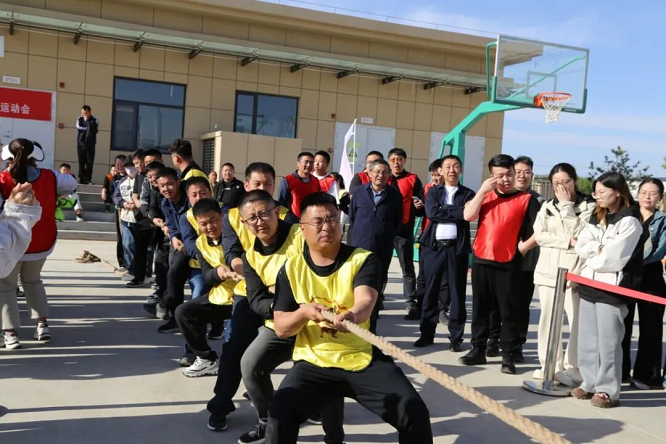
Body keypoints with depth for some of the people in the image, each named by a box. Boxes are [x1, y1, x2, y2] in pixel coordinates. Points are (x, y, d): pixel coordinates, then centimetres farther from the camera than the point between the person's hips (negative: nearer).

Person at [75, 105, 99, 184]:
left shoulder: (95, 120, -3)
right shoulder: (79, 119, 5)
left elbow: (95, 131, -17)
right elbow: (79, 129, -9)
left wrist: (88, 121, -14)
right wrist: (87, 129, -9)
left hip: (90, 145, -1)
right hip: (80, 144, 1)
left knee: (89, 163, -3)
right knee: (81, 162, 0)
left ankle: (88, 179, 0)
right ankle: (81, 178, 3)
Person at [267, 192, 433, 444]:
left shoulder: (364, 260, -3)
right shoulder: (292, 268, 2)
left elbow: (365, 302, -23)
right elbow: (281, 328, 0)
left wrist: (353, 315, -47)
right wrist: (304, 312, -22)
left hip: (364, 359, 0)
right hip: (313, 363, 1)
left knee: (415, 412, -17)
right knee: (280, 415, -24)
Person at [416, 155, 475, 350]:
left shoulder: (468, 194, 8)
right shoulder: (433, 191, 11)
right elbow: (431, 212, -8)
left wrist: (444, 212, -11)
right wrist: (458, 212, -10)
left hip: (457, 248, -1)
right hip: (434, 246, 1)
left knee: (457, 293, 3)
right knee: (431, 291, 6)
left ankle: (456, 337, 10)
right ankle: (427, 333, 15)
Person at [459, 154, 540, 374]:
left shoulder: (526, 199, -1)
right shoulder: (484, 195, 10)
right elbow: (468, 216, -4)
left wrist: (525, 245, -8)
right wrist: (482, 190, -8)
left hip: (508, 263, -4)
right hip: (481, 260, 4)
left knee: (509, 311, 2)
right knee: (480, 308, 11)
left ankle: (509, 356, 9)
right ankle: (478, 350, 22)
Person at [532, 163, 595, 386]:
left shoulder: (589, 205, 0)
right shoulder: (547, 206, 11)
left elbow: (577, 233, -13)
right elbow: (539, 236, 0)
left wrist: (566, 205, -9)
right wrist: (568, 242, -11)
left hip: (575, 271, -4)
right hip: (548, 270, 4)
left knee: (578, 320, -9)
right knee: (547, 319, 7)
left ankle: (573, 367, 0)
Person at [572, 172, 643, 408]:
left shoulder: (629, 221, -8)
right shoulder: (596, 218, 15)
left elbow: (614, 258, -16)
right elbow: (580, 246, 6)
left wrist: (592, 258, -1)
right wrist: (598, 249, -11)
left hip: (612, 288, -7)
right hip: (589, 284, 8)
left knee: (608, 341, -3)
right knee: (587, 340, 11)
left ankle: (608, 390, 5)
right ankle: (590, 384, 21)